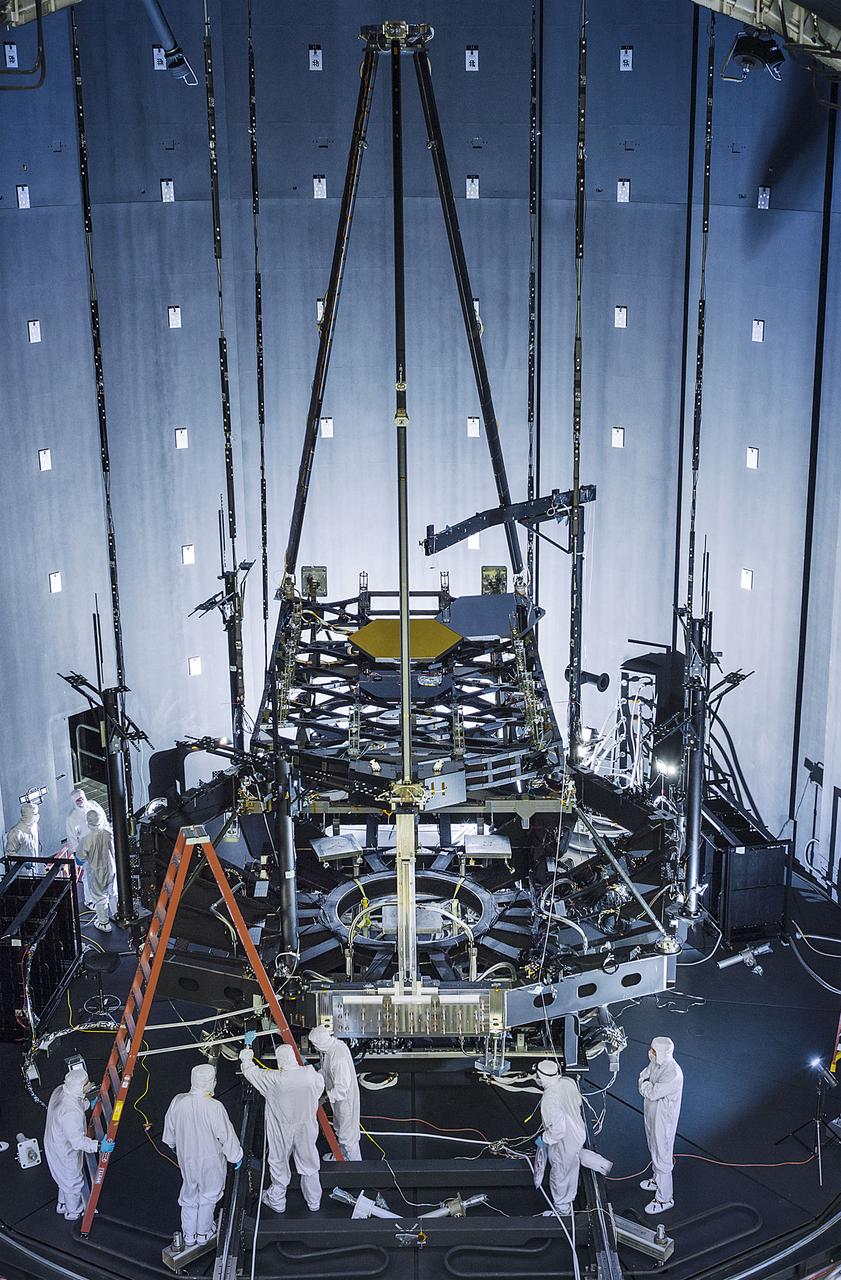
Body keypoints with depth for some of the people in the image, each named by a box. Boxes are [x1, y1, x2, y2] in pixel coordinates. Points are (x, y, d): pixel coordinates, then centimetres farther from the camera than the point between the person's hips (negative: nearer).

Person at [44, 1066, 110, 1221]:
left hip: (53, 1143, 8)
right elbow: (78, 1141, -33)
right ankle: (74, 1212, 45)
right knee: (73, 1181, 21)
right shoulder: (71, 1113, -42)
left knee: (65, 1178, 32)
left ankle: (63, 1204, 56)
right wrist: (98, 1146, -29)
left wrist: (87, 1104, 10)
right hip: (65, 1152, -8)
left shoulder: (59, 1091, -17)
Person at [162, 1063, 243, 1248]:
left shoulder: (178, 1102, -18)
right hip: (210, 1161, -4)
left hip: (186, 1158, 4)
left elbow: (169, 1131, 0)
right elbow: (226, 1136, -20)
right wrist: (235, 1156, -2)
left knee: (189, 1196, 24)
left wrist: (174, 1146, 21)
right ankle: (203, 1234, 36)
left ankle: (189, 1236, 38)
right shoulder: (214, 1108, -32)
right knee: (208, 1196, 21)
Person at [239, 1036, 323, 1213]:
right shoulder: (310, 1075, -19)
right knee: (309, 1164, 20)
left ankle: (276, 1201, 39)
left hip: (282, 1131, -2)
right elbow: (320, 1087, 4)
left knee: (279, 1165, 20)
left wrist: (247, 1046, 2)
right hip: (306, 1129, 2)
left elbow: (249, 1070, -12)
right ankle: (314, 1201, 36)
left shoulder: (272, 1080, -25)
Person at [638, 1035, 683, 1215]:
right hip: (651, 1115, 8)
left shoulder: (673, 1074, -34)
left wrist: (646, 1085, -13)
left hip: (663, 1120, -8)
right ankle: (657, 1180, 50)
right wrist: (648, 1087, -14)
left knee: (662, 1158, 6)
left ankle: (665, 1198, 21)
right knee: (654, 1151, 28)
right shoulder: (655, 1063, -8)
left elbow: (652, 1093, -30)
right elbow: (643, 1079, 4)